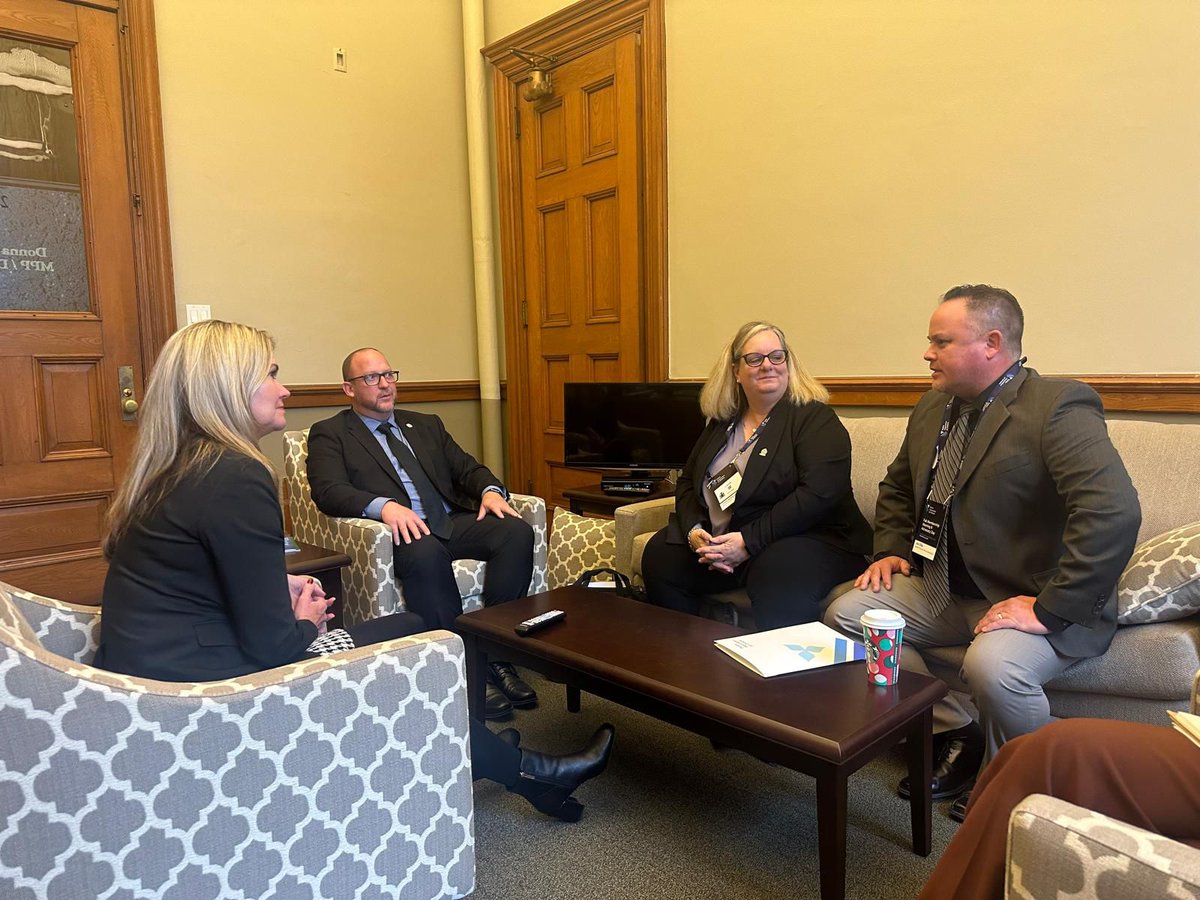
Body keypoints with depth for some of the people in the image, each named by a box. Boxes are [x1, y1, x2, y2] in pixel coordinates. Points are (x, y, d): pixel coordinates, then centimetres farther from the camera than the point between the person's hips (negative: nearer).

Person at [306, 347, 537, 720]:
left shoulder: (426, 424, 27)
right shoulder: (329, 434, 10)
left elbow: (467, 467, 21)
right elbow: (328, 491, -7)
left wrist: (490, 490, -4)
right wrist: (384, 506, -27)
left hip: (454, 521, 5)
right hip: (402, 532, -5)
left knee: (517, 531, -23)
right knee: (425, 552, -39)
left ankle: (495, 653, -18)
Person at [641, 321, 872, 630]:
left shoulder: (814, 419, -5)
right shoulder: (722, 422, 15)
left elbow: (817, 495, -18)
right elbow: (687, 482, 17)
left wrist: (749, 542, -21)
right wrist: (694, 530, -5)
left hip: (808, 539, -6)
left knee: (779, 577, -38)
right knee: (659, 555, -13)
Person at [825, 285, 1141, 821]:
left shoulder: (1057, 407, -17)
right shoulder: (933, 409, 9)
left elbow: (1114, 512, -30)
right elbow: (897, 486, 25)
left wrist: (1048, 609, -30)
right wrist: (891, 551, 10)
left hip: (1034, 601, -8)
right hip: (946, 590, 8)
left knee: (992, 666, -35)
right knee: (846, 613, -3)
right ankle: (954, 734, 10)